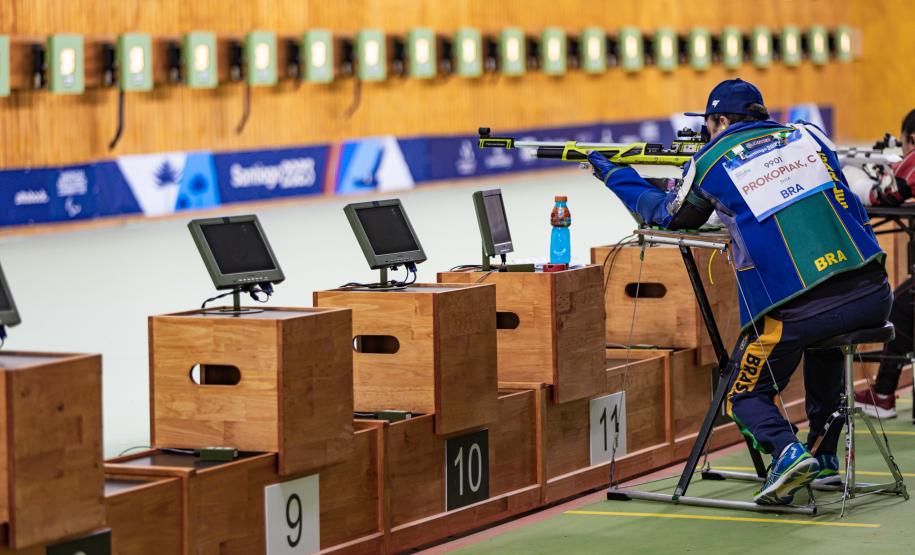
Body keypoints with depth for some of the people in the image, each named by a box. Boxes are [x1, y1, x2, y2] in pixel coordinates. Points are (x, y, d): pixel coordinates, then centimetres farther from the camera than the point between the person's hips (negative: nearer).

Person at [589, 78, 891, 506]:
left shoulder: (710, 163, 8)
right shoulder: (808, 135, 16)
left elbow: (666, 215, 28)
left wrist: (612, 174, 44)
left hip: (794, 313, -4)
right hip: (872, 298, 4)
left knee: (746, 395, 18)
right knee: (824, 341, 38)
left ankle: (787, 451, -12)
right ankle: (823, 457, 31)